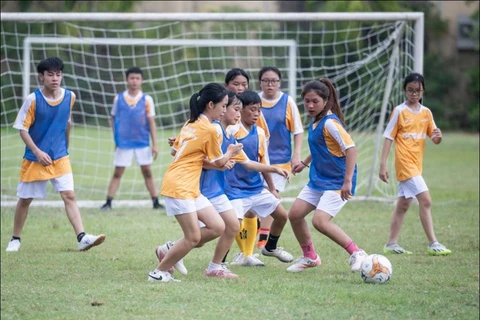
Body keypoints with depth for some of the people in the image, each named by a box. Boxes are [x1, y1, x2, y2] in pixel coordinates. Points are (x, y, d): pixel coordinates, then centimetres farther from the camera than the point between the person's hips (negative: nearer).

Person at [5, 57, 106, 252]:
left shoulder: (69, 97, -3)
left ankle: (82, 238, -19)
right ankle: (15, 239, 24)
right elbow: (23, 129, -10)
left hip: (60, 158, 2)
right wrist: (38, 152, -19)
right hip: (34, 159, -2)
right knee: (25, 199, 8)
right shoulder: (33, 100, -14)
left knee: (69, 196, -11)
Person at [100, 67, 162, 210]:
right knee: (117, 173, 1)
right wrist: (116, 138, 2)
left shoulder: (146, 100, 0)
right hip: (123, 143, 0)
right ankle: (108, 202, 3)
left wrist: (155, 144, -1)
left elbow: (151, 123, 2)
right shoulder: (119, 99, 1)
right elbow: (113, 119, 11)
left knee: (147, 172, 4)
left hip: (142, 143, 0)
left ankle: (156, 202, 8)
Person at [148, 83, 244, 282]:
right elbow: (219, 163, -2)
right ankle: (159, 272, 4)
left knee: (217, 228, 5)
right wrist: (230, 152, 21)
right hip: (180, 187, -9)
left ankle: (170, 250, 14)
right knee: (193, 238, -7)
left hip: (190, 188, 9)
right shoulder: (210, 130, -12)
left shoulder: (191, 124, 12)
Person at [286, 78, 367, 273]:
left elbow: (350, 149, -25)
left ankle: (357, 254, -7)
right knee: (295, 214, 5)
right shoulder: (315, 122, 8)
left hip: (337, 182, -9)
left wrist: (348, 180, -29)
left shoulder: (330, 123, -19)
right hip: (318, 180, 9)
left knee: (320, 221, -21)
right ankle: (309, 257, 23)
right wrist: (305, 163, 23)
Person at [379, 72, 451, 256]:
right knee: (425, 200, -15)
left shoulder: (426, 113, 9)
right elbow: (389, 138, -6)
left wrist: (438, 136, -14)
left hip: (416, 164, 6)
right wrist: (382, 165, -11)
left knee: (403, 204, 11)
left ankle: (391, 244, 18)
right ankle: (433, 244, -14)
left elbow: (435, 139, 11)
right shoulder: (400, 111, -6)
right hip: (405, 163, -6)